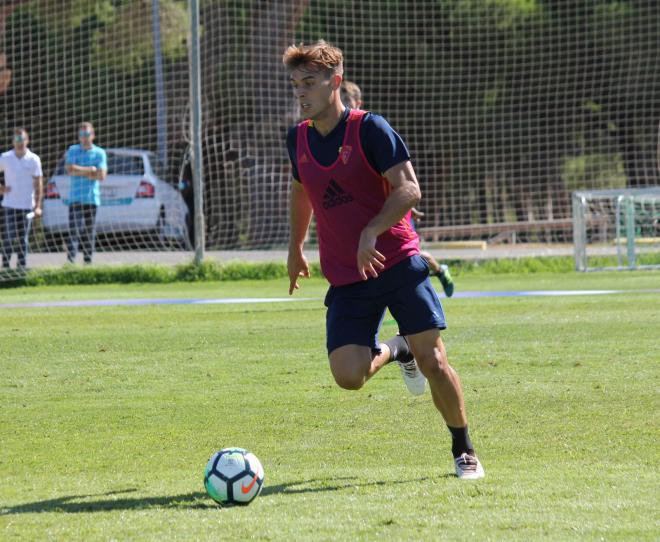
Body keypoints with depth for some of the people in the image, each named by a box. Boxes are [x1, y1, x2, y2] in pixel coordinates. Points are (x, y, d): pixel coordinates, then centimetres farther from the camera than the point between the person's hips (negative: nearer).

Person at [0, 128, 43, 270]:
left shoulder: (34, 159, 0)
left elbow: (38, 184, 0)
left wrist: (38, 206, -7)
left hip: (27, 206, 0)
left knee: (23, 238, 1)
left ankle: (21, 266, 7)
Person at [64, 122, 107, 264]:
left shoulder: (99, 153, 6)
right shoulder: (72, 151, 9)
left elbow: (101, 176, -5)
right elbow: (70, 169, -7)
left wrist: (80, 171, -4)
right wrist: (91, 169, -6)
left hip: (92, 198, 0)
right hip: (75, 198, 0)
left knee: (90, 231, 3)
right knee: (74, 229, -13)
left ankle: (88, 261, 10)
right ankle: (70, 259, -19)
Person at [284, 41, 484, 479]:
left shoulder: (369, 128, -9)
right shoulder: (298, 139, 8)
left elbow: (409, 190, -15)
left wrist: (371, 232, -29)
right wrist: (295, 248, 35)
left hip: (397, 261, -4)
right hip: (346, 279, 4)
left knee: (431, 359, -10)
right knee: (348, 375, -13)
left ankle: (464, 450, 10)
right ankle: (394, 351, 22)